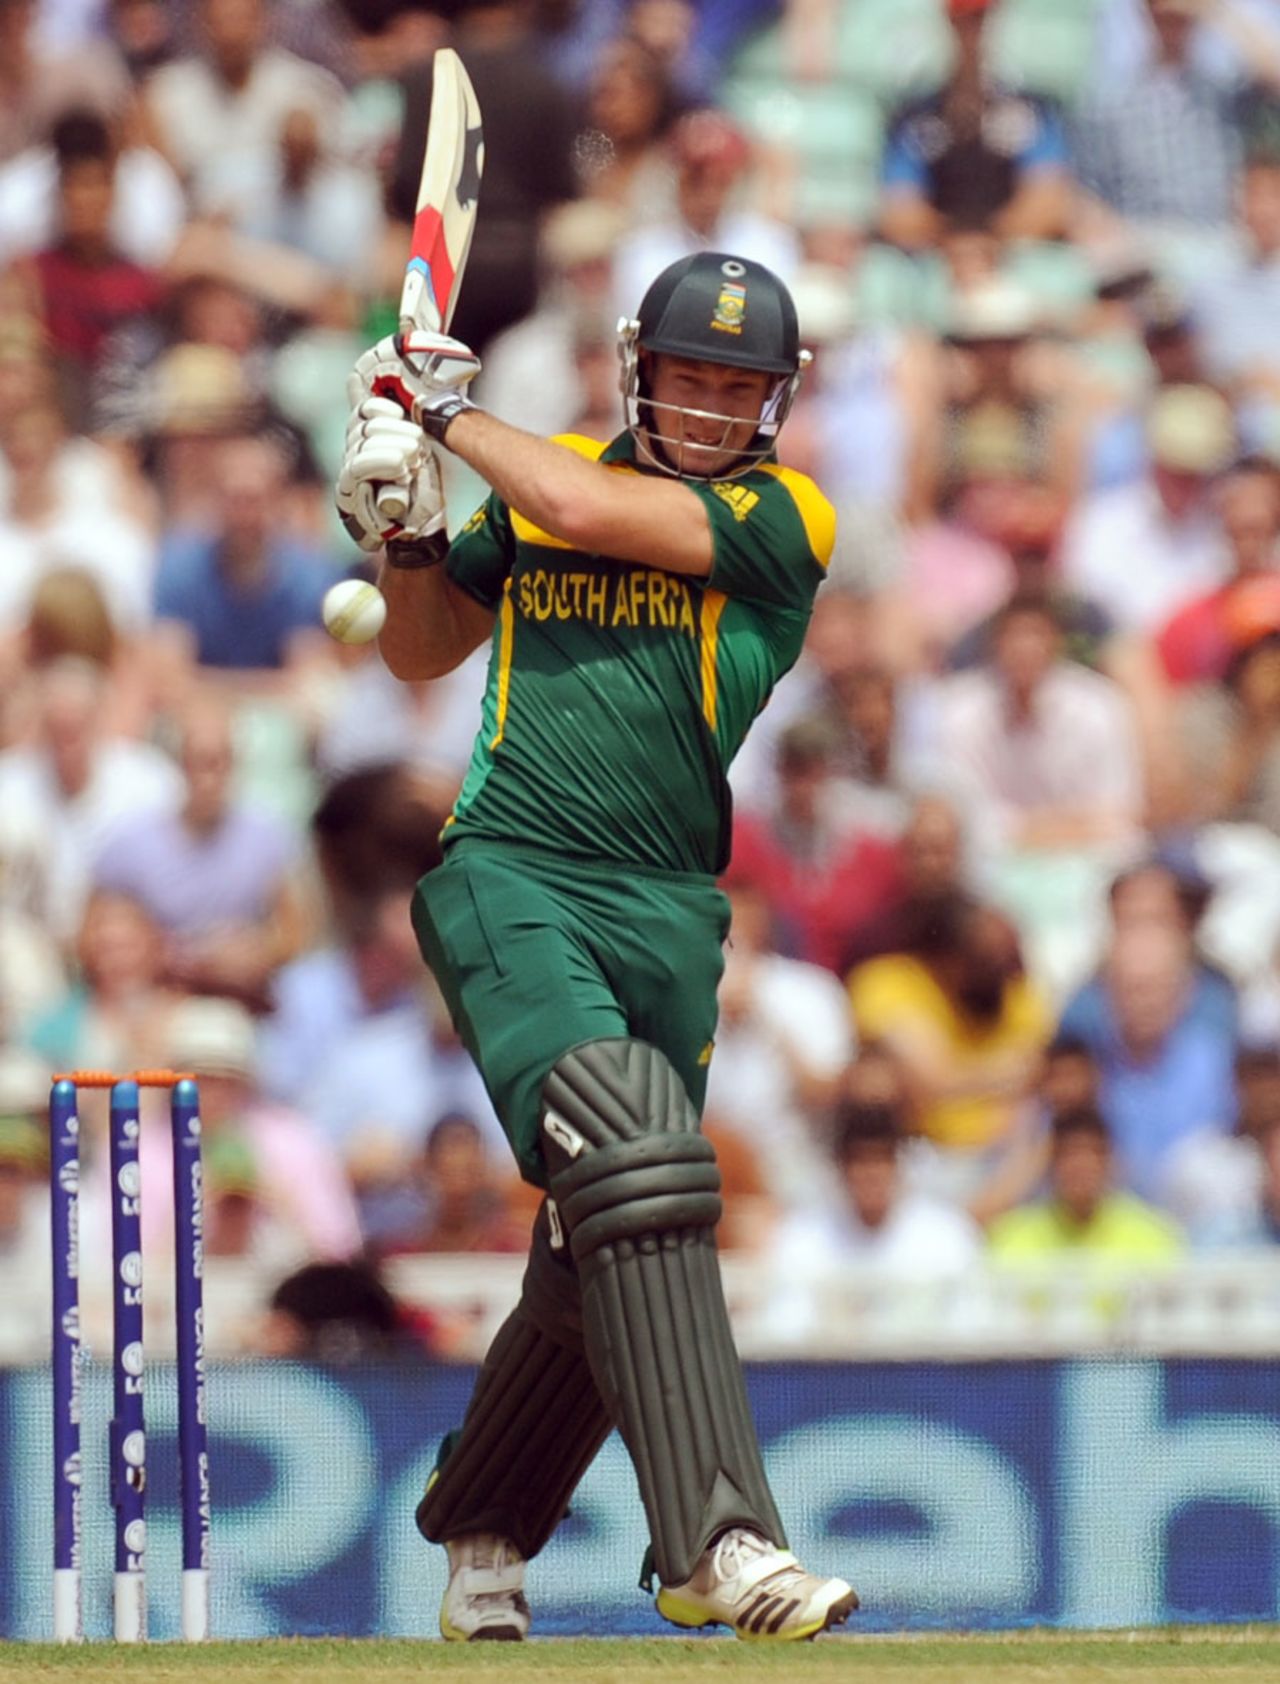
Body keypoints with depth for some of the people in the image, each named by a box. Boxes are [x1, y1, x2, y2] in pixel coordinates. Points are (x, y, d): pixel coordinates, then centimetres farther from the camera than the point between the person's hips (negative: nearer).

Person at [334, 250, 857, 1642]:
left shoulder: (783, 519, 2)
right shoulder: (533, 479, 13)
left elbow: (589, 510, -12)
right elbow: (423, 652, 24)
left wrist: (453, 412, 1)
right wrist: (403, 534, 6)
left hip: (666, 909, 1)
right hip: (507, 882, -1)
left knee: (598, 1257, 7)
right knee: (633, 1167, -23)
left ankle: (481, 1536, 32)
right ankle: (712, 1541, -32)